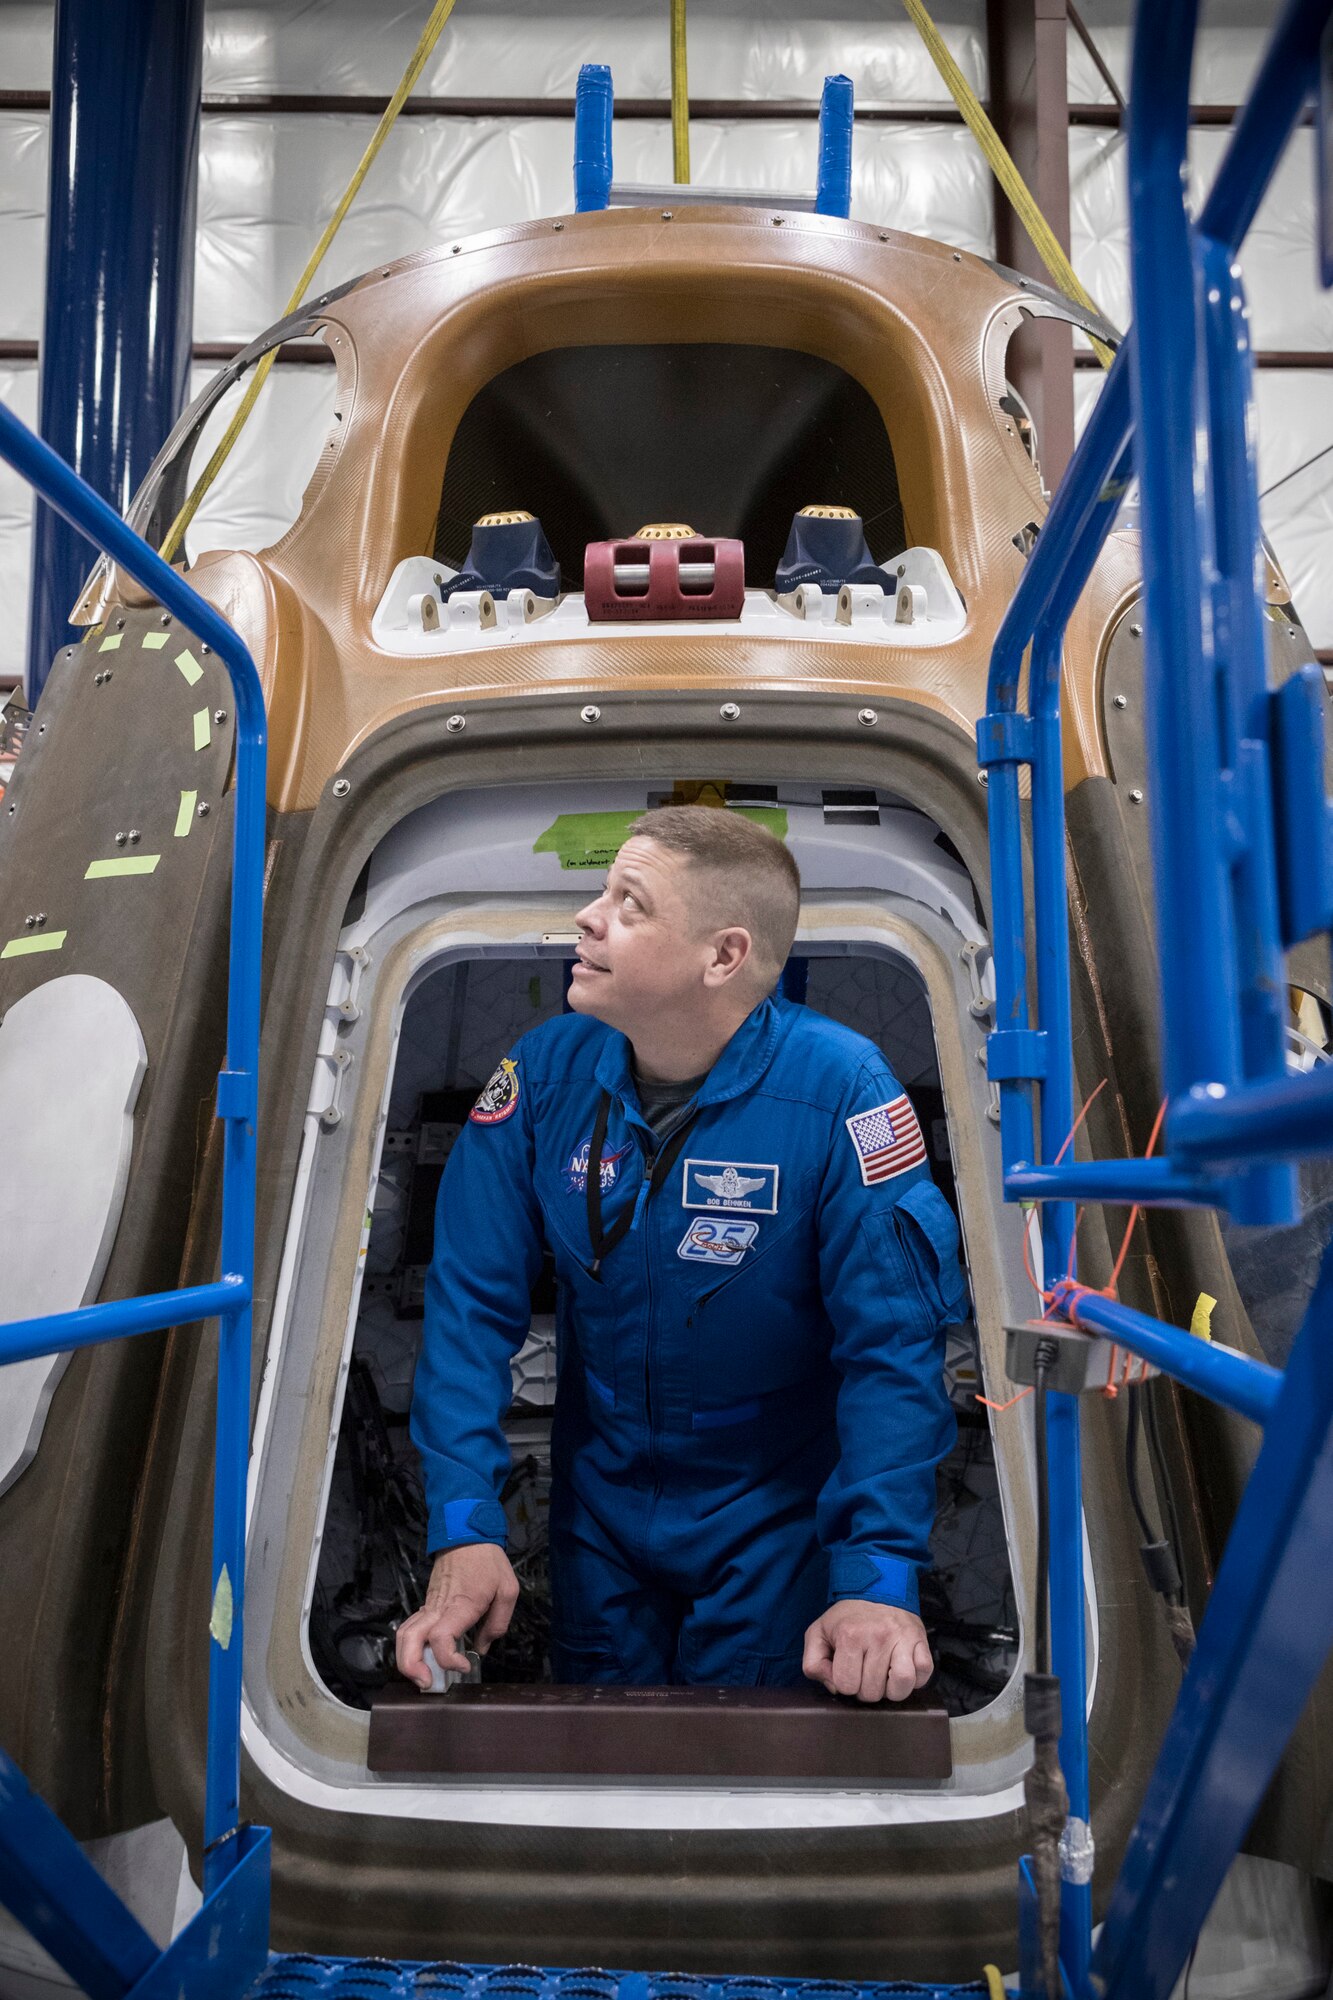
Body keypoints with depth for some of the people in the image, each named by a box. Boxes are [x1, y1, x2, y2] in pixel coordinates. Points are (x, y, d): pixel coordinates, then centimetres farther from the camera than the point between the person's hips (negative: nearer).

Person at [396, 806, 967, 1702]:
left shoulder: (840, 1091, -25)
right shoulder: (545, 1072, -13)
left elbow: (893, 1345, -23)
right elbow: (473, 1302, -11)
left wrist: (880, 1577, -29)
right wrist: (465, 1527, -19)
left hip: (773, 1517, -3)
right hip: (598, 1503, 4)